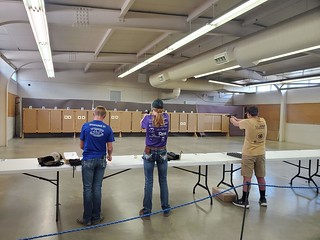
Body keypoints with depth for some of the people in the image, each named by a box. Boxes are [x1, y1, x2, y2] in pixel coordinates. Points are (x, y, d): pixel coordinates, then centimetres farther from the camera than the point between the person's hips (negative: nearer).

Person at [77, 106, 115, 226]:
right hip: (101, 160, 2)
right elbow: (110, 148, -2)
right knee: (97, 188, 9)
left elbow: (81, 146, 2)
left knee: (87, 189, 5)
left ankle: (87, 218, 12)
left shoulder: (86, 126, -5)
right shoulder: (107, 128, -3)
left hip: (88, 160, -1)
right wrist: (109, 155, 20)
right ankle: (96, 217, 16)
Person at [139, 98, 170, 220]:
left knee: (148, 182, 4)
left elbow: (142, 125, 15)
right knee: (163, 181, 13)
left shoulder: (148, 118, -8)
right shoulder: (166, 117, -3)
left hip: (149, 153, -1)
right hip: (162, 153, 2)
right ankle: (166, 209, 23)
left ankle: (146, 212, 13)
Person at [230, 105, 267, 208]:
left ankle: (244, 201, 7)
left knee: (247, 178, 0)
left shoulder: (248, 122, -15)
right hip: (261, 154, 6)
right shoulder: (263, 121, 2)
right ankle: (263, 199, 25)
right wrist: (237, 119, 27)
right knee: (261, 177, 14)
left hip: (249, 154, -6)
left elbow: (236, 124, 2)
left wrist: (232, 119, 26)